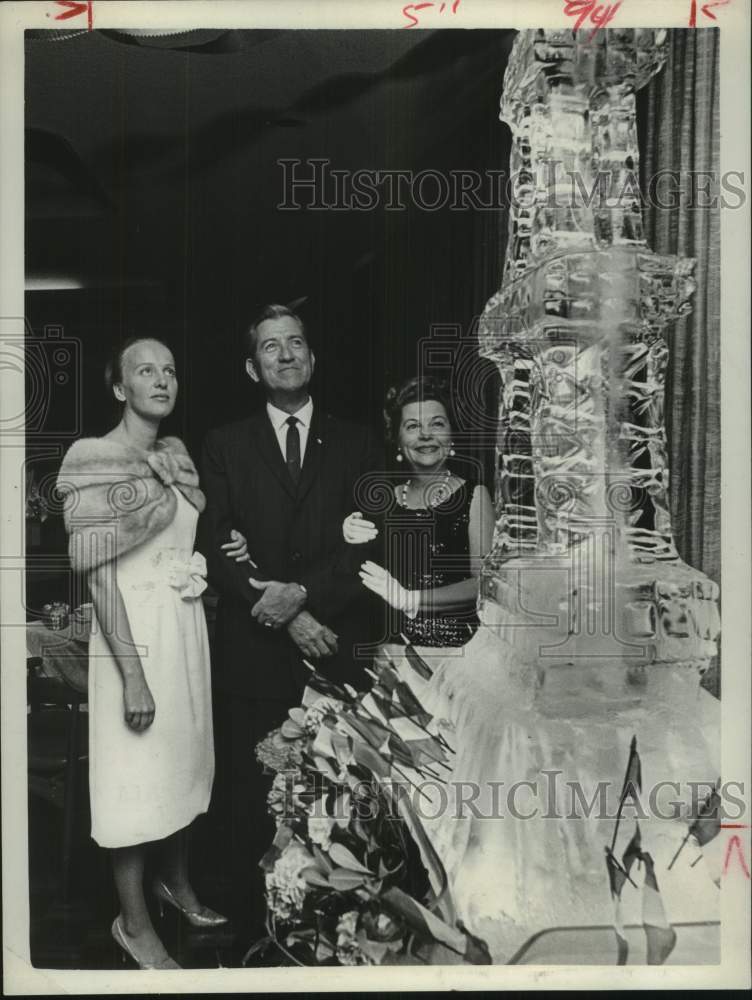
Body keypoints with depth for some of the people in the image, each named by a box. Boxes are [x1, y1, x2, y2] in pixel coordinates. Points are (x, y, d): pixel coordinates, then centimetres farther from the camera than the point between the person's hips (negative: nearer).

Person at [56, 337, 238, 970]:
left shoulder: (178, 457, 8)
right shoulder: (96, 461, -13)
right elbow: (100, 576, -18)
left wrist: (225, 554, 1)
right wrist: (132, 673, -21)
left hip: (187, 626, 7)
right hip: (133, 631, -7)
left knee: (183, 758, 19)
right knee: (135, 774, 4)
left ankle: (177, 882, 40)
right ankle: (135, 922, 23)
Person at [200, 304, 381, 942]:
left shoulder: (355, 443, 10)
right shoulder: (225, 446, 9)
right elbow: (218, 551, 0)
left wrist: (304, 592, -12)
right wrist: (285, 617, -10)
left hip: (338, 651, 0)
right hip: (253, 650, 0)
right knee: (252, 799, 6)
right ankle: (254, 924, 23)